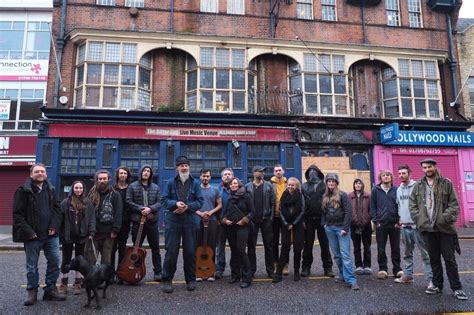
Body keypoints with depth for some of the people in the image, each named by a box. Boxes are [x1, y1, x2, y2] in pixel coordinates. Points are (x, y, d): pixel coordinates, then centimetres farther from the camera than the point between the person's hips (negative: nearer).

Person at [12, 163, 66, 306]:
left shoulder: (50, 190, 9)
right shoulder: (23, 190, -5)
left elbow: (57, 209, 10)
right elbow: (18, 214, -9)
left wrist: (54, 226, -4)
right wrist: (28, 231, -15)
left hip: (50, 234, 4)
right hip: (32, 235, -4)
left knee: (54, 261, 6)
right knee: (32, 266, 8)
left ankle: (50, 290, 20)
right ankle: (32, 292, 23)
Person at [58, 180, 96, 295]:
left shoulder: (88, 203, 2)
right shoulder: (65, 202, -2)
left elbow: (92, 218, 0)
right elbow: (61, 218, -3)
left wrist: (91, 232, -9)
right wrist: (61, 234, -8)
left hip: (82, 236, 1)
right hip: (68, 236, 0)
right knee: (66, 259, 11)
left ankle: (78, 283, 20)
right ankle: (63, 283, 23)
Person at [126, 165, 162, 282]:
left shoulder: (156, 187, 9)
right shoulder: (132, 186, 4)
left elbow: (159, 202, 2)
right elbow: (128, 202, -4)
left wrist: (150, 209, -16)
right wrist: (140, 209, -15)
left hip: (152, 221, 2)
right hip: (137, 220, -1)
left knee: (155, 248, 6)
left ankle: (158, 272, 13)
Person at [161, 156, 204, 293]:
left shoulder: (195, 183, 6)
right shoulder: (171, 182, 4)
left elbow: (200, 201, 3)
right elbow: (164, 200, 3)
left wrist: (187, 207, -12)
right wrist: (175, 203, -15)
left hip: (189, 220, 1)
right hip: (172, 220, -1)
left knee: (190, 251, 7)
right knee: (171, 251, 0)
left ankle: (191, 280, 21)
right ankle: (167, 280, 12)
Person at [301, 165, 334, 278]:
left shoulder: (324, 186, 4)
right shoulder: (304, 187, 6)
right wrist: (302, 220, -4)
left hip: (322, 218, 0)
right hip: (308, 219, 1)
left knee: (325, 245, 6)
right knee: (308, 245, 8)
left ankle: (328, 268, 16)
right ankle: (306, 267, 17)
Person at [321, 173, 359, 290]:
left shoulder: (342, 195, -4)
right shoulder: (325, 197, 11)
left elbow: (348, 211, -9)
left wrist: (345, 228, -14)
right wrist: (324, 224, 4)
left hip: (341, 227, -5)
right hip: (329, 228, 5)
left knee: (345, 255, -9)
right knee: (336, 255, 9)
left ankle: (350, 280, -6)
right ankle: (343, 276, 20)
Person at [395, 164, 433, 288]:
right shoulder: (399, 189, 12)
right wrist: (400, 218, 12)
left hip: (417, 225, -6)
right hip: (405, 226, 7)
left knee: (425, 253, -3)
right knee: (407, 253, 15)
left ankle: (430, 279, 3)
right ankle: (407, 275, 25)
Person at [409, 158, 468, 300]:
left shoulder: (446, 183, 1)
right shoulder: (418, 186, 8)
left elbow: (454, 204, -4)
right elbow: (412, 205, 8)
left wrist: (444, 219, -16)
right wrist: (419, 220, -5)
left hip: (444, 228, -3)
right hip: (427, 228, 3)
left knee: (449, 258, 3)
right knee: (434, 259, 12)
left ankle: (456, 288, 13)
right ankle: (437, 285, 23)